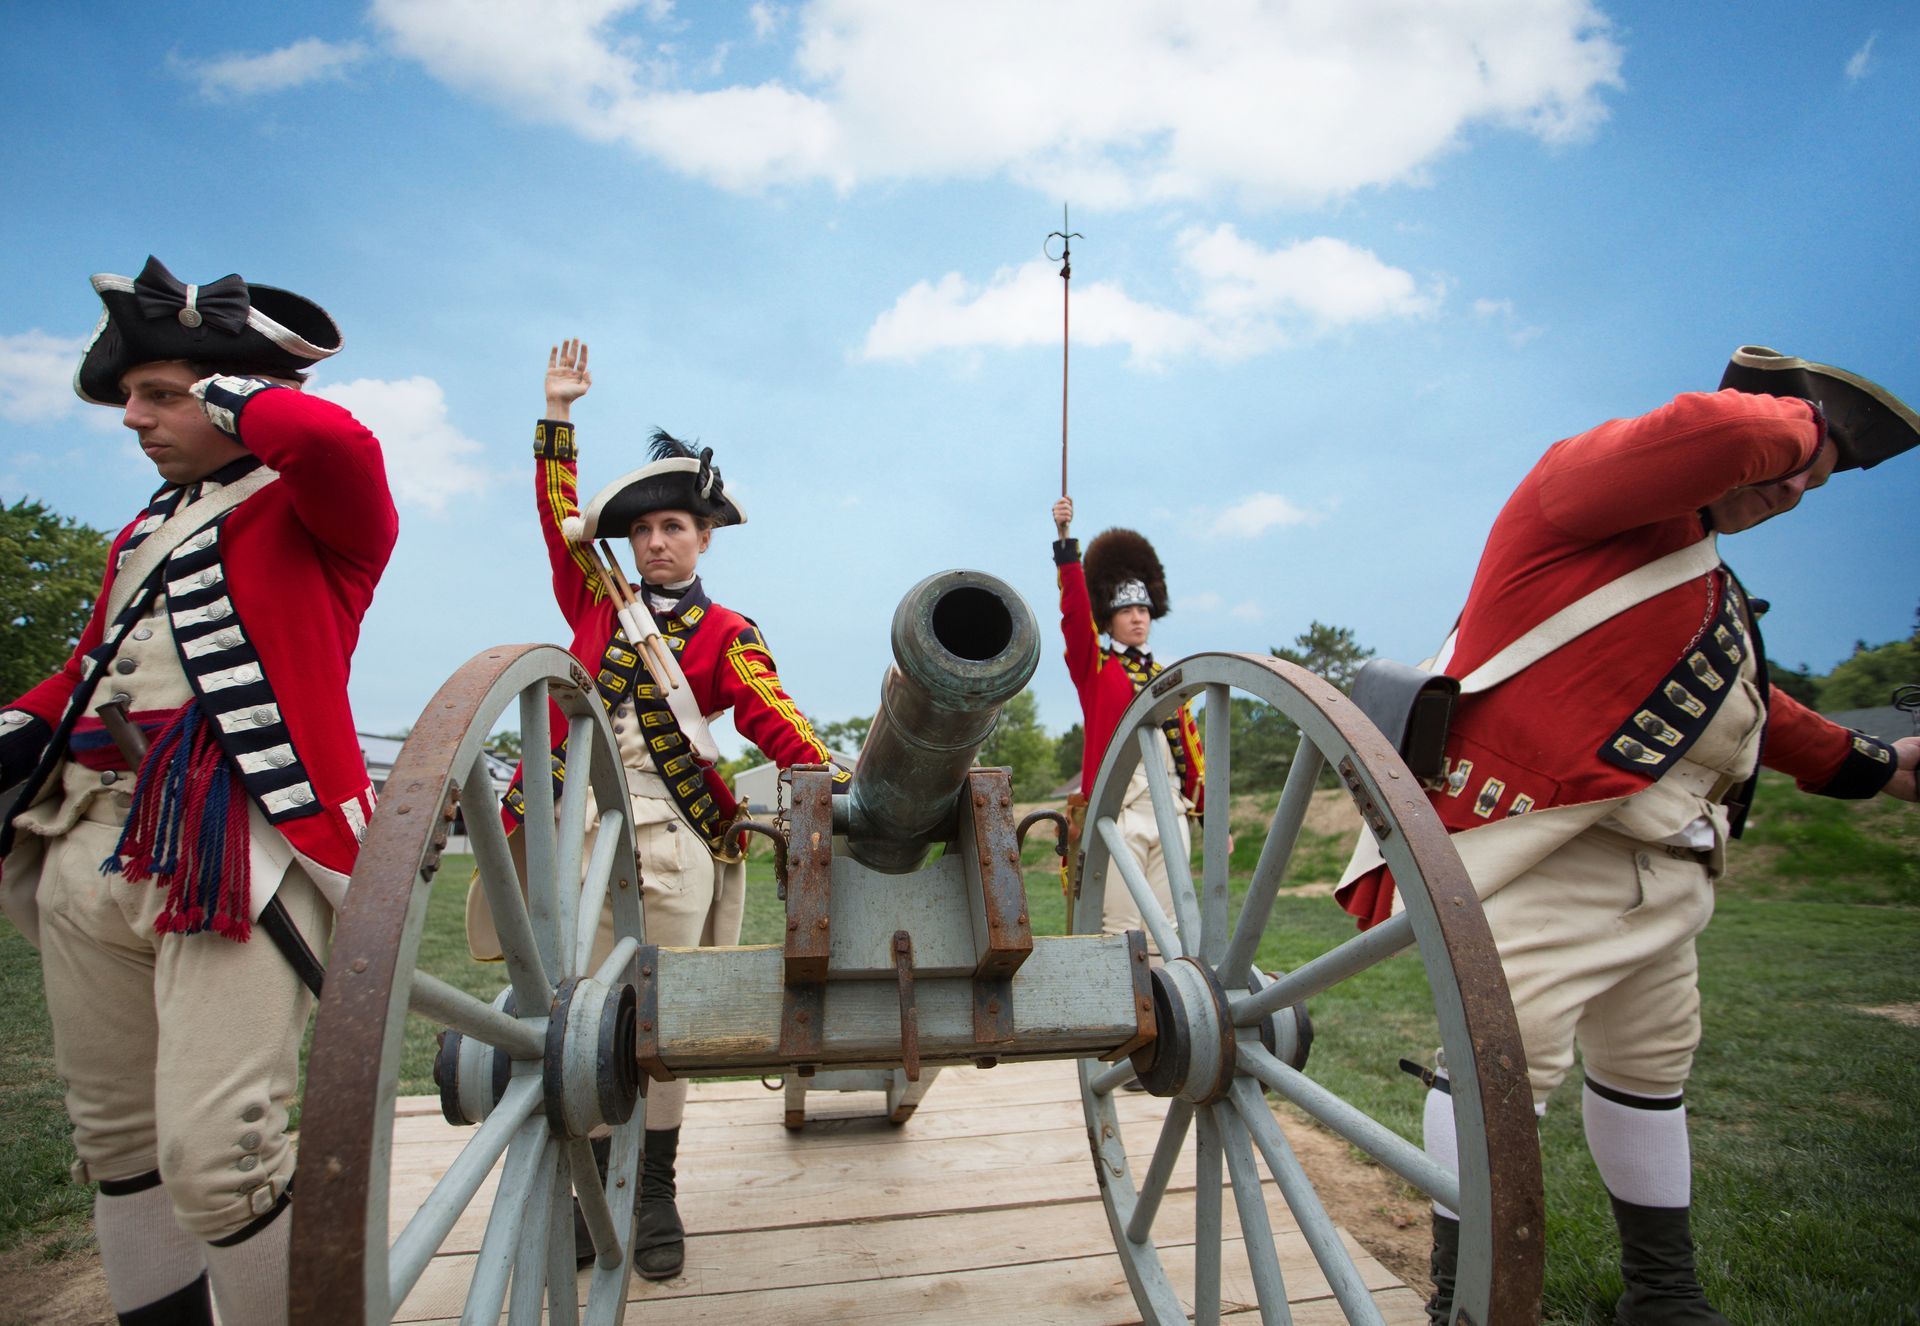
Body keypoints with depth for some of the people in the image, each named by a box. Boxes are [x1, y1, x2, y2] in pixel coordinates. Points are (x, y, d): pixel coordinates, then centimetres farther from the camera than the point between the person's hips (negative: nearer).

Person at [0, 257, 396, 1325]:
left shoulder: (311, 509, 0)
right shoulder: (147, 532, 24)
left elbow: (337, 441, -24)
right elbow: (91, 674, 28)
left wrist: (228, 394, -5)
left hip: (241, 854, -8)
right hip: (90, 857, 9)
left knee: (217, 1156, -13)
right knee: (115, 1136, 17)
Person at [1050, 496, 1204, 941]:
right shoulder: (1094, 668, 4)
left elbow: (1191, 751, 15)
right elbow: (1075, 610, -11)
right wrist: (1065, 540, -20)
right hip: (1120, 814, -5)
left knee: (1167, 926, 7)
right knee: (1122, 929, -5)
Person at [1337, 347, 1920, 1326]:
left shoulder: (1705, 579, 25)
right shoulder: (1589, 477, -5)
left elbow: (1747, 702, 34)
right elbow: (1709, 435, -26)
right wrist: (1799, 421, -5)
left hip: (1660, 863, 11)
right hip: (1546, 846, -11)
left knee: (1651, 1064, 18)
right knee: (1511, 1052, -14)